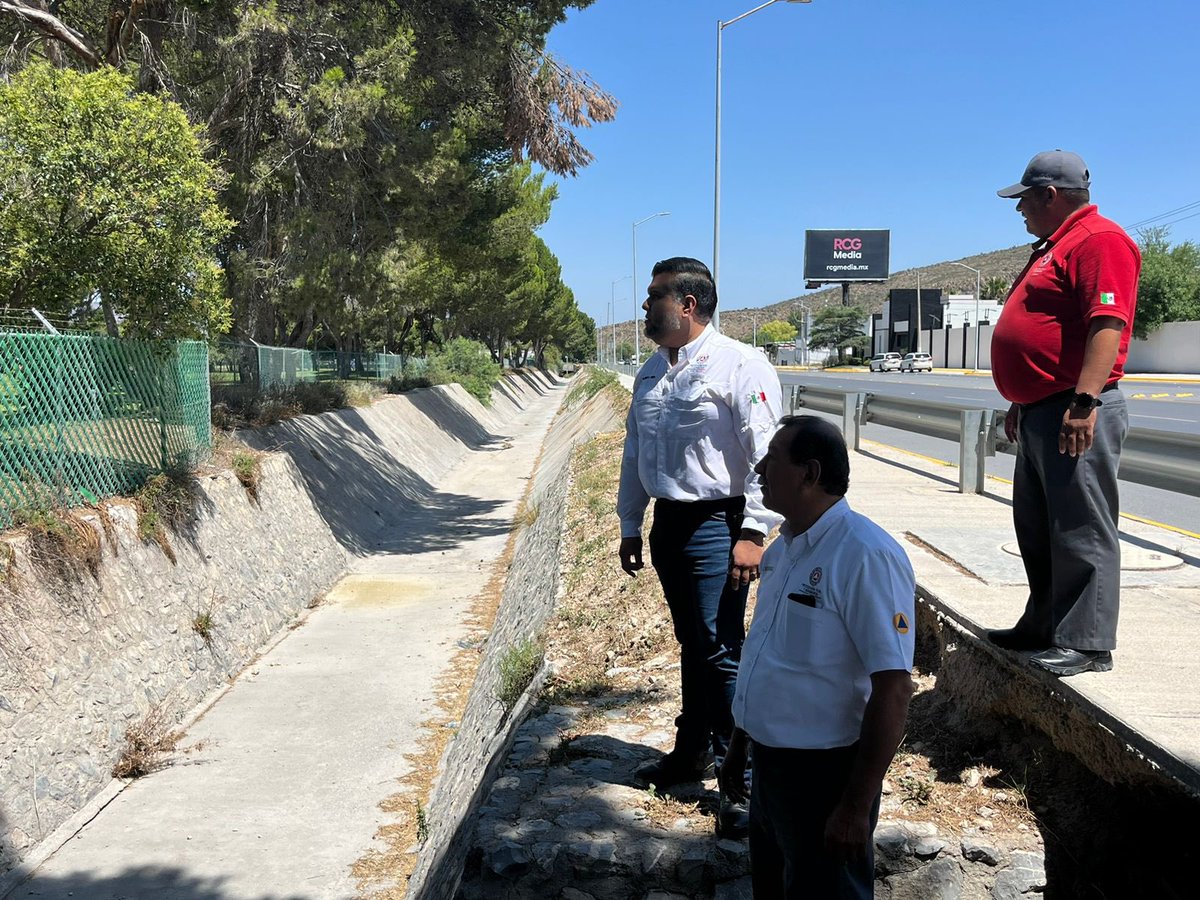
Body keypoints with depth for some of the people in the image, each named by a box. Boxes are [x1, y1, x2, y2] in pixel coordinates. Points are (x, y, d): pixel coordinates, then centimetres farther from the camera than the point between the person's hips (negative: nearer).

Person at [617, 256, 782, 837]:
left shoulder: (740, 365, -10)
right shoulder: (652, 372, 14)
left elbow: (767, 456, -15)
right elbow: (635, 454, 20)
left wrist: (753, 533, -20)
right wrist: (630, 526, 20)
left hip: (715, 525, -7)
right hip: (668, 524, 7)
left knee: (720, 650, -6)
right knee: (691, 644, 18)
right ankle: (691, 751, 32)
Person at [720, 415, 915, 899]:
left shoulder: (865, 557, -22)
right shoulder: (782, 549, 6)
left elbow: (893, 690, -24)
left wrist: (856, 807, -22)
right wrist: (738, 746, 21)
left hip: (825, 772, -8)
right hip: (770, 763, 8)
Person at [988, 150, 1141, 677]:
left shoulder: (1099, 241, -11)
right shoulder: (1054, 247, 22)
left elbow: (1108, 324, -22)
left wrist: (1085, 401, -28)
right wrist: (1022, 401, 26)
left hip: (1076, 414, -11)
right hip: (1041, 413, 11)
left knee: (1081, 532, -6)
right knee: (1038, 530, 16)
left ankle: (1086, 644, 1)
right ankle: (1043, 627, 27)